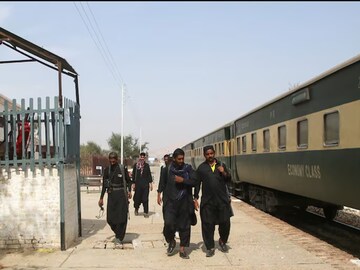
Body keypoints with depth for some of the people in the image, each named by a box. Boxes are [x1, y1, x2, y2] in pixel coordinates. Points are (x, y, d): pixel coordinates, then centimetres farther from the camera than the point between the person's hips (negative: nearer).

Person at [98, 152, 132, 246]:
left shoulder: (123, 169, -1)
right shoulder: (107, 170, 6)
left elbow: (128, 181, 7)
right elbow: (104, 185, 12)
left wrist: (129, 191, -9)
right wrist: (101, 198, 11)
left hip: (121, 194, -2)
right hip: (111, 195, 2)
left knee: (122, 217, -5)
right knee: (110, 218, -1)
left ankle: (119, 238, 6)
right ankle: (118, 233, 24)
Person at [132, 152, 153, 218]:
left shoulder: (147, 165, 7)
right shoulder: (135, 165, 3)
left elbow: (149, 174, 8)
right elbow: (133, 175, 5)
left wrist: (150, 183, 3)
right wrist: (133, 183, 1)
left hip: (145, 184, 0)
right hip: (138, 183, 0)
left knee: (145, 199, -2)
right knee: (137, 198, 4)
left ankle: (146, 212, 3)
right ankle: (136, 209, 29)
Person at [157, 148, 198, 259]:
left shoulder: (188, 168, 1)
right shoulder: (168, 169, 2)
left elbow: (194, 181, -5)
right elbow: (163, 182, 15)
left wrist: (183, 180, -14)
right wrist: (159, 193, 12)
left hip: (184, 201, 1)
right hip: (170, 201, -1)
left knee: (184, 225, 4)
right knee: (168, 223, -12)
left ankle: (182, 249, 16)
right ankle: (171, 242, 16)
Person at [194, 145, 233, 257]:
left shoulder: (221, 165, 10)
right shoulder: (201, 168, 5)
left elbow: (228, 180, 14)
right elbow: (197, 183, 6)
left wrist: (224, 173, -6)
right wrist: (195, 198, 1)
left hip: (222, 200, 2)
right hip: (207, 201, -1)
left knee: (225, 222, 5)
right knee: (207, 224, 1)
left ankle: (222, 241, 31)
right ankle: (210, 247, 14)